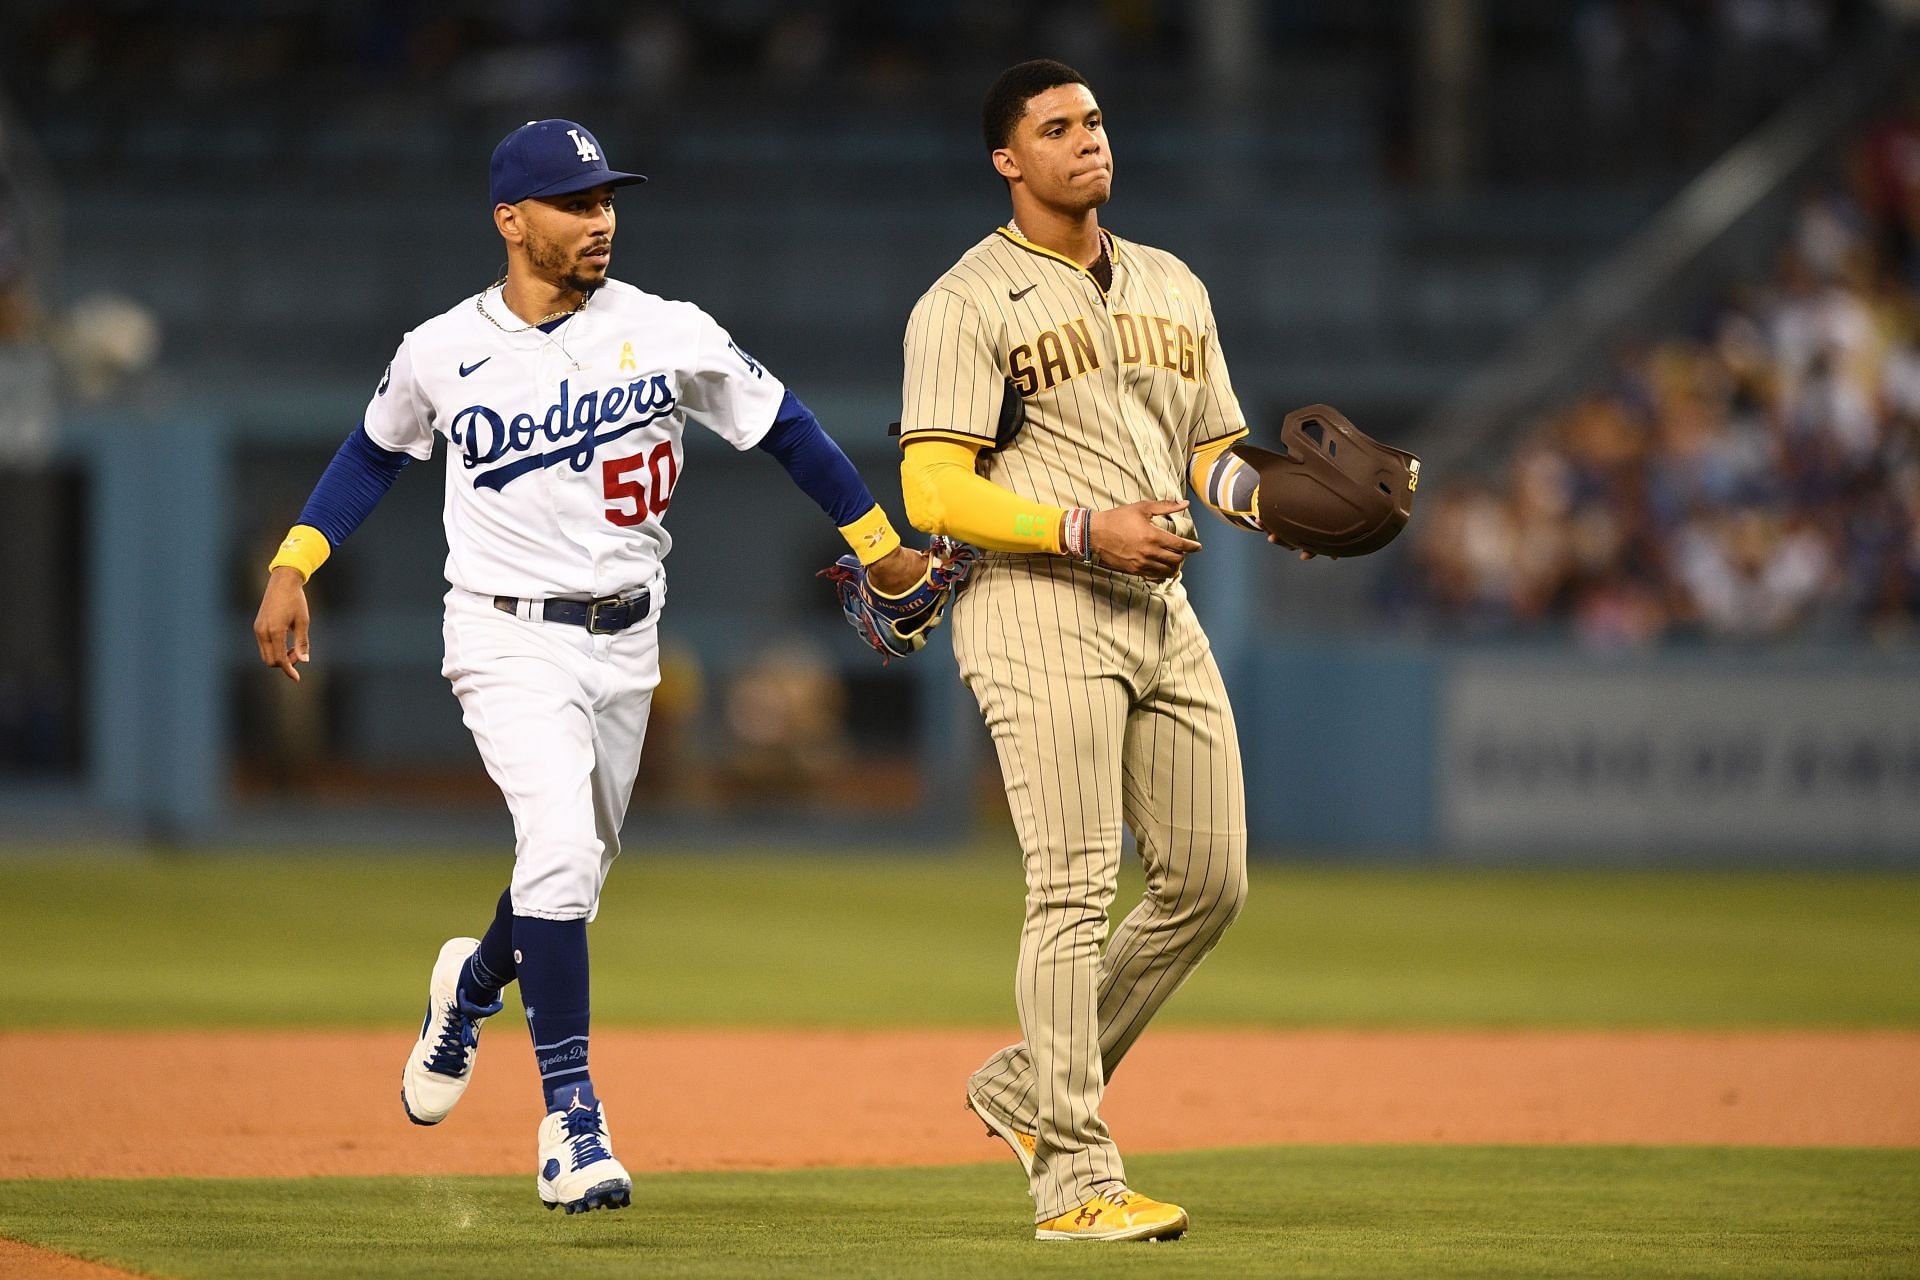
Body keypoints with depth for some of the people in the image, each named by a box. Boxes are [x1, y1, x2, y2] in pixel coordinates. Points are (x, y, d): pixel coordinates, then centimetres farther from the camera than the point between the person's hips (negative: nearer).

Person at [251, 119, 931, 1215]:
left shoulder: (670, 336, -5)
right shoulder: (442, 352, -5)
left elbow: (783, 426, 6)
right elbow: (377, 451, 14)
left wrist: (879, 543, 9)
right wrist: (294, 565, 7)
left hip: (625, 641, 3)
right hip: (510, 640, -3)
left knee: (575, 874, 14)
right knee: (561, 849, -21)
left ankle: (474, 984, 48)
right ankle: (571, 1118, -14)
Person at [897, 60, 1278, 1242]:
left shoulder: (1172, 288, 18)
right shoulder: (968, 303, -4)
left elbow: (1214, 452, 21)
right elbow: (935, 490, -11)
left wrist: (1273, 496, -2)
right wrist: (1088, 532, -20)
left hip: (1162, 611, 7)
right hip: (1038, 609, -7)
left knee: (1210, 879, 6)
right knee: (1077, 889, -11)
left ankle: (1031, 1087, 21)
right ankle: (1075, 1177, -9)